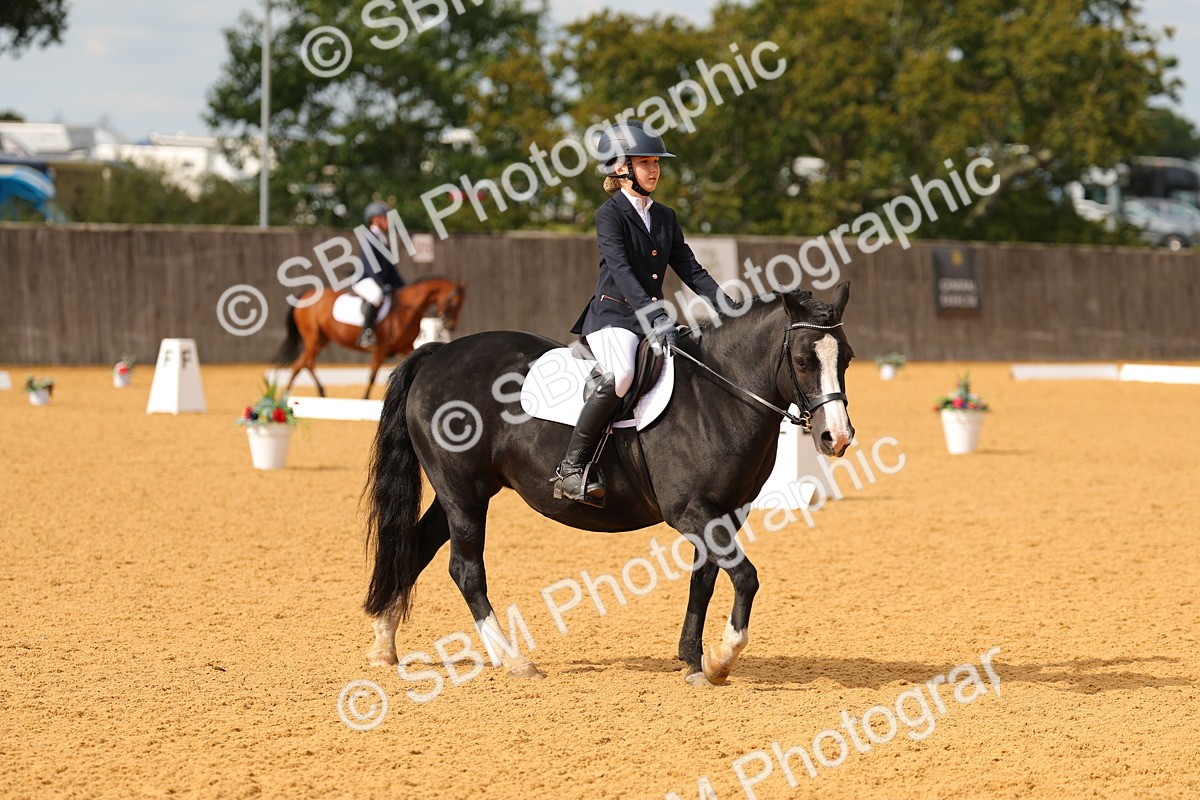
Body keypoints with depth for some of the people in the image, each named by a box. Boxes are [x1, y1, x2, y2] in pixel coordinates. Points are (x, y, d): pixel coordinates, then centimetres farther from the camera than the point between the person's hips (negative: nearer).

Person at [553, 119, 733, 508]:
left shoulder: (665, 217, 16)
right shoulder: (610, 214, -6)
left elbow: (692, 271, 14)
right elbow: (621, 271, -19)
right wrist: (655, 318, -32)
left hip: (652, 319, 8)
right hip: (612, 316, -8)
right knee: (621, 376, -36)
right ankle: (572, 468, -28)